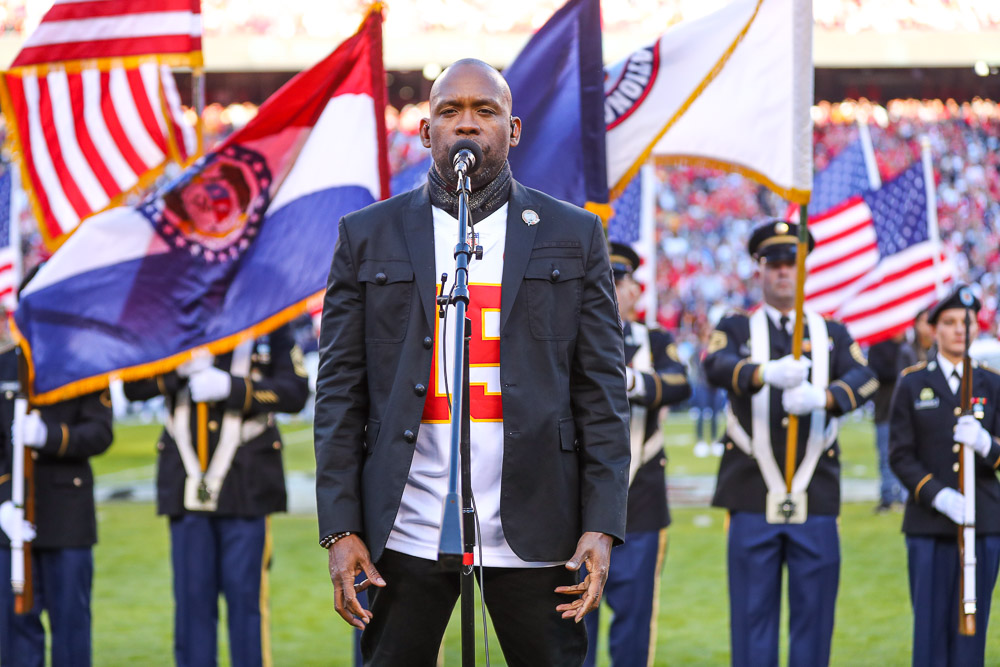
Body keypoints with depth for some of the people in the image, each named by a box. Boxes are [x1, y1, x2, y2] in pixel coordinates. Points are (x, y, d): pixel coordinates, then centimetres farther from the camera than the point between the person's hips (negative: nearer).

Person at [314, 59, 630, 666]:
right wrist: (341, 529, -2)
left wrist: (602, 526, -4)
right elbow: (340, 391, 6)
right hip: (407, 531, 0)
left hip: (532, 534, 0)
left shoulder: (573, 236, 9)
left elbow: (603, 389, 5)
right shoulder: (368, 237, 9)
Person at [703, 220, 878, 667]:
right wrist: (767, 373, -36)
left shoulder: (833, 334, 14)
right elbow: (717, 366, -15)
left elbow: (864, 380, -5)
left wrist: (821, 397, -28)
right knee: (752, 613, 1)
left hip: (816, 499, 2)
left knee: (814, 613, 3)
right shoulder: (736, 329, 9)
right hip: (754, 499, -1)